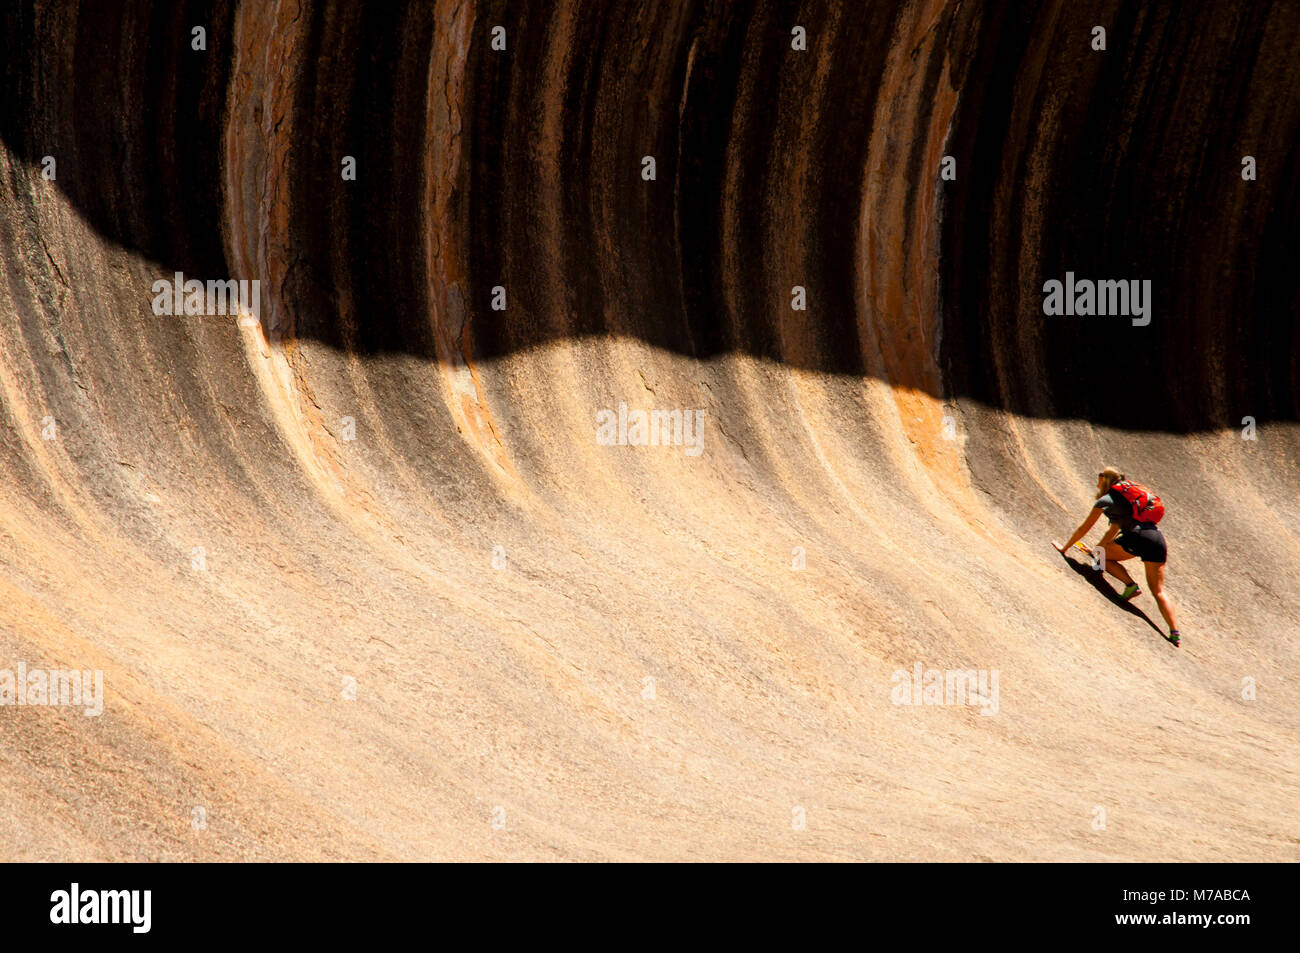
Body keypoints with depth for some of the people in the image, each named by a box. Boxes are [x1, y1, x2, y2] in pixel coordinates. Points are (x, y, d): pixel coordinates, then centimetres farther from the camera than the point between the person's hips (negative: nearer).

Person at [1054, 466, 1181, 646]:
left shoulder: (1105, 500, 10)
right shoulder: (1123, 497, 32)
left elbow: (1084, 528, 15)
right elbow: (1112, 531, 42)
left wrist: (1064, 548, 25)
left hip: (1138, 536, -7)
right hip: (1157, 537, 7)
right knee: (1158, 592, 7)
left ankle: (1131, 585, -5)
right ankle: (1175, 633, -6)